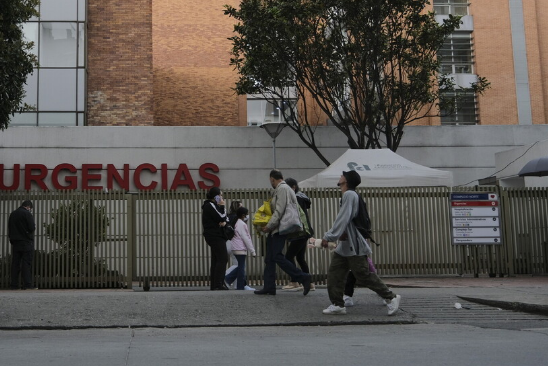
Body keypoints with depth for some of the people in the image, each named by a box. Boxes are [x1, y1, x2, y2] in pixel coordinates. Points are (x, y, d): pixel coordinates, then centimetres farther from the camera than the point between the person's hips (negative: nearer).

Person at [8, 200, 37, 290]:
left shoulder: (12, 214, 13)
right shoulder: (27, 214, -9)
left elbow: (9, 229, 16)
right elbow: (32, 228, -16)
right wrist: (34, 227, 5)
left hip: (15, 242, 6)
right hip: (26, 242, -6)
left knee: (15, 263, 7)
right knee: (27, 263, -7)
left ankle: (14, 285, 7)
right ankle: (27, 284, -11)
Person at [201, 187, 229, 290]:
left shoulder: (212, 205, 21)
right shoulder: (210, 205, -10)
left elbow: (223, 219, 15)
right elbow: (221, 218, -17)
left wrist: (224, 222, -8)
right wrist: (222, 206, -5)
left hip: (215, 236, 11)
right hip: (215, 236, -11)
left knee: (216, 260, 9)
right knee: (223, 259, -14)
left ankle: (213, 285, 10)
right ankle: (218, 284, -16)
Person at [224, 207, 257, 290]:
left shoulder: (236, 223, 15)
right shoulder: (242, 224, -14)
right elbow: (246, 238, -16)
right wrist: (252, 251, -12)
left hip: (236, 248, 10)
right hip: (240, 249, -10)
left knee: (241, 267, 15)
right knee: (241, 267, -3)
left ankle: (228, 279, 10)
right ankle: (240, 286, 1)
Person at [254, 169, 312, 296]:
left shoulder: (282, 189, -11)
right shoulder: (281, 189, 19)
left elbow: (279, 211, -19)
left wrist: (269, 226, -17)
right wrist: (269, 226, 14)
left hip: (279, 229, -10)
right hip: (275, 230, 10)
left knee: (277, 257, -13)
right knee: (269, 258, 9)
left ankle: (303, 278, -10)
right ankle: (269, 287, 11)